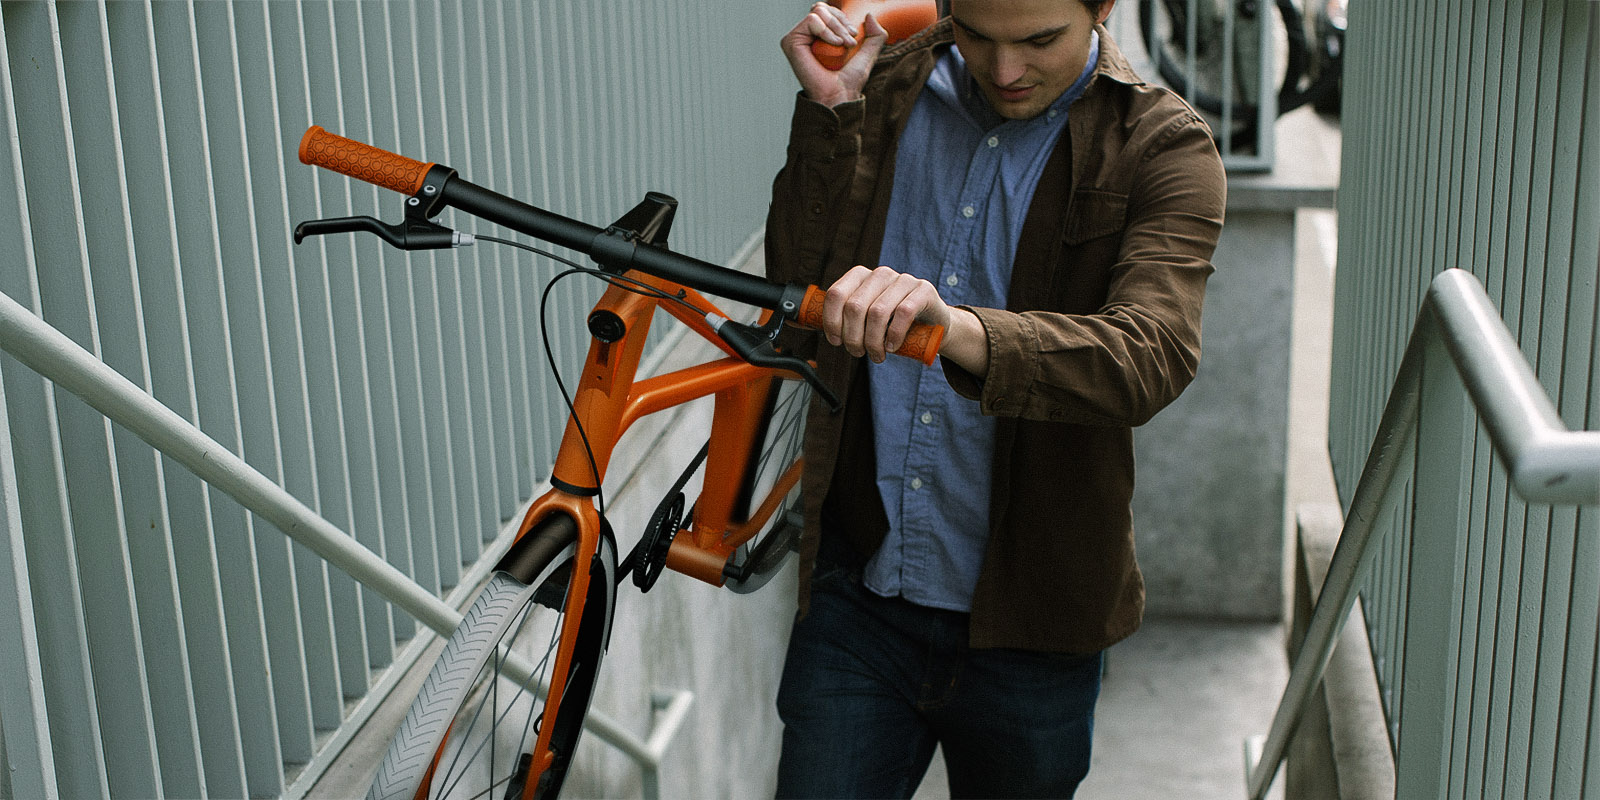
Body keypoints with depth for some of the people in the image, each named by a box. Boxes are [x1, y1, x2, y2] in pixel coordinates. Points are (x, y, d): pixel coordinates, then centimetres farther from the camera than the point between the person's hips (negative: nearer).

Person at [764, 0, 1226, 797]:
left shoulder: (1162, 150, -10)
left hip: (1023, 626, -1)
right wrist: (827, 115, -13)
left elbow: (1152, 355, -29)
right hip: (856, 592, 2)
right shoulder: (884, 90, 1)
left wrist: (957, 328, -47)